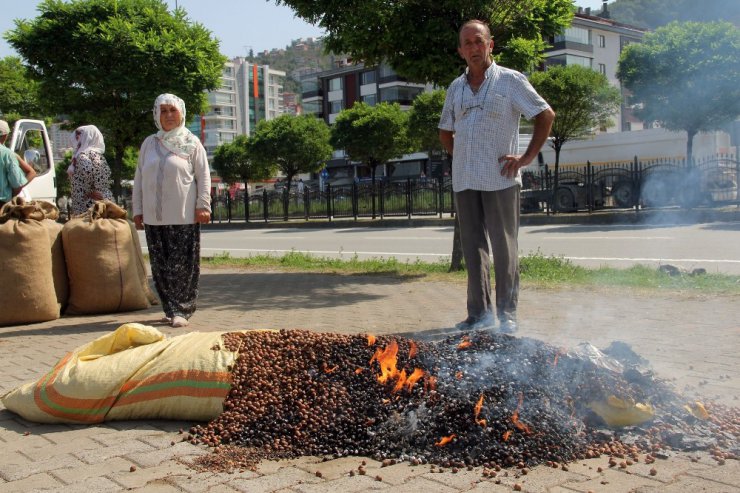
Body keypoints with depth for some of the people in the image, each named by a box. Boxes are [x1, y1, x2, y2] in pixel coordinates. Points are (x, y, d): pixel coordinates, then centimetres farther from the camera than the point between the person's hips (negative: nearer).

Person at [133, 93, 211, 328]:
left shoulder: (191, 143, 5)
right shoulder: (149, 143, 15)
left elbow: (203, 176, 1)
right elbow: (139, 178, 16)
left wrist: (203, 205, -8)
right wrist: (137, 210, 11)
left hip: (183, 216, -4)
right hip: (153, 216, 4)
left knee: (182, 265, -5)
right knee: (160, 266, 4)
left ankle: (181, 310, -1)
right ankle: (170, 308, 14)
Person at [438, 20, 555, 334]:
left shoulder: (510, 81, -1)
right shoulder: (456, 88, 13)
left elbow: (546, 116, -2)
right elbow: (445, 132, 25)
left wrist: (527, 157, -7)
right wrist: (461, 156, 10)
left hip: (500, 179, -5)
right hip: (464, 181, 5)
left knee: (504, 248, 0)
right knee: (473, 248, 8)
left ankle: (507, 314, 9)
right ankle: (480, 313, 16)